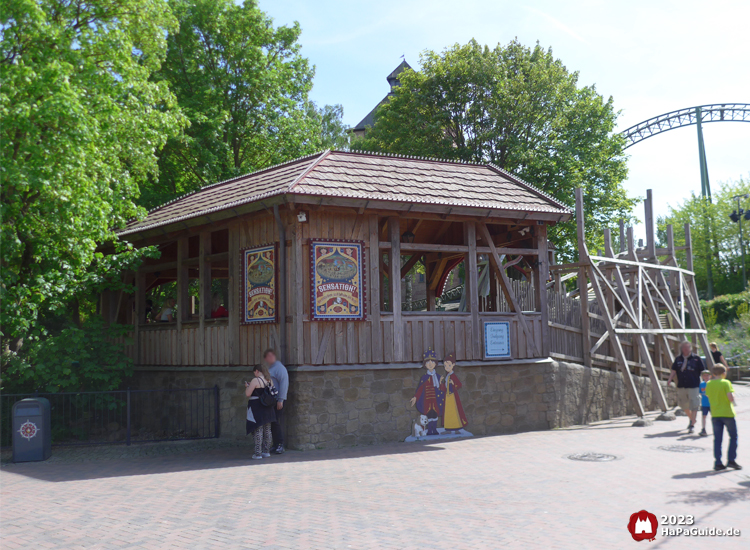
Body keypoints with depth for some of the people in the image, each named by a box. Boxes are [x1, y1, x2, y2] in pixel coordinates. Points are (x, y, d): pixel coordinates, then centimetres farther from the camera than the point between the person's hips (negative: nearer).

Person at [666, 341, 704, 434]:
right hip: (681, 386, 4)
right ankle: (691, 419, 38)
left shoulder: (696, 358, -1)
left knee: (694, 406, -7)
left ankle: (692, 425, -2)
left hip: (693, 386, -4)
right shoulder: (678, 359, 8)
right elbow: (674, 370, 9)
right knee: (684, 405, 15)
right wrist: (669, 380, -5)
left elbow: (702, 371, 3)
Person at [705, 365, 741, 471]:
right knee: (733, 437, 9)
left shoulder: (708, 384, 5)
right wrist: (732, 394, 2)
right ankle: (731, 460, 3)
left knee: (717, 439, 6)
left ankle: (717, 463, 3)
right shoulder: (726, 383, -11)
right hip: (727, 413, -4)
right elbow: (731, 398, -17)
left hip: (715, 414, 4)